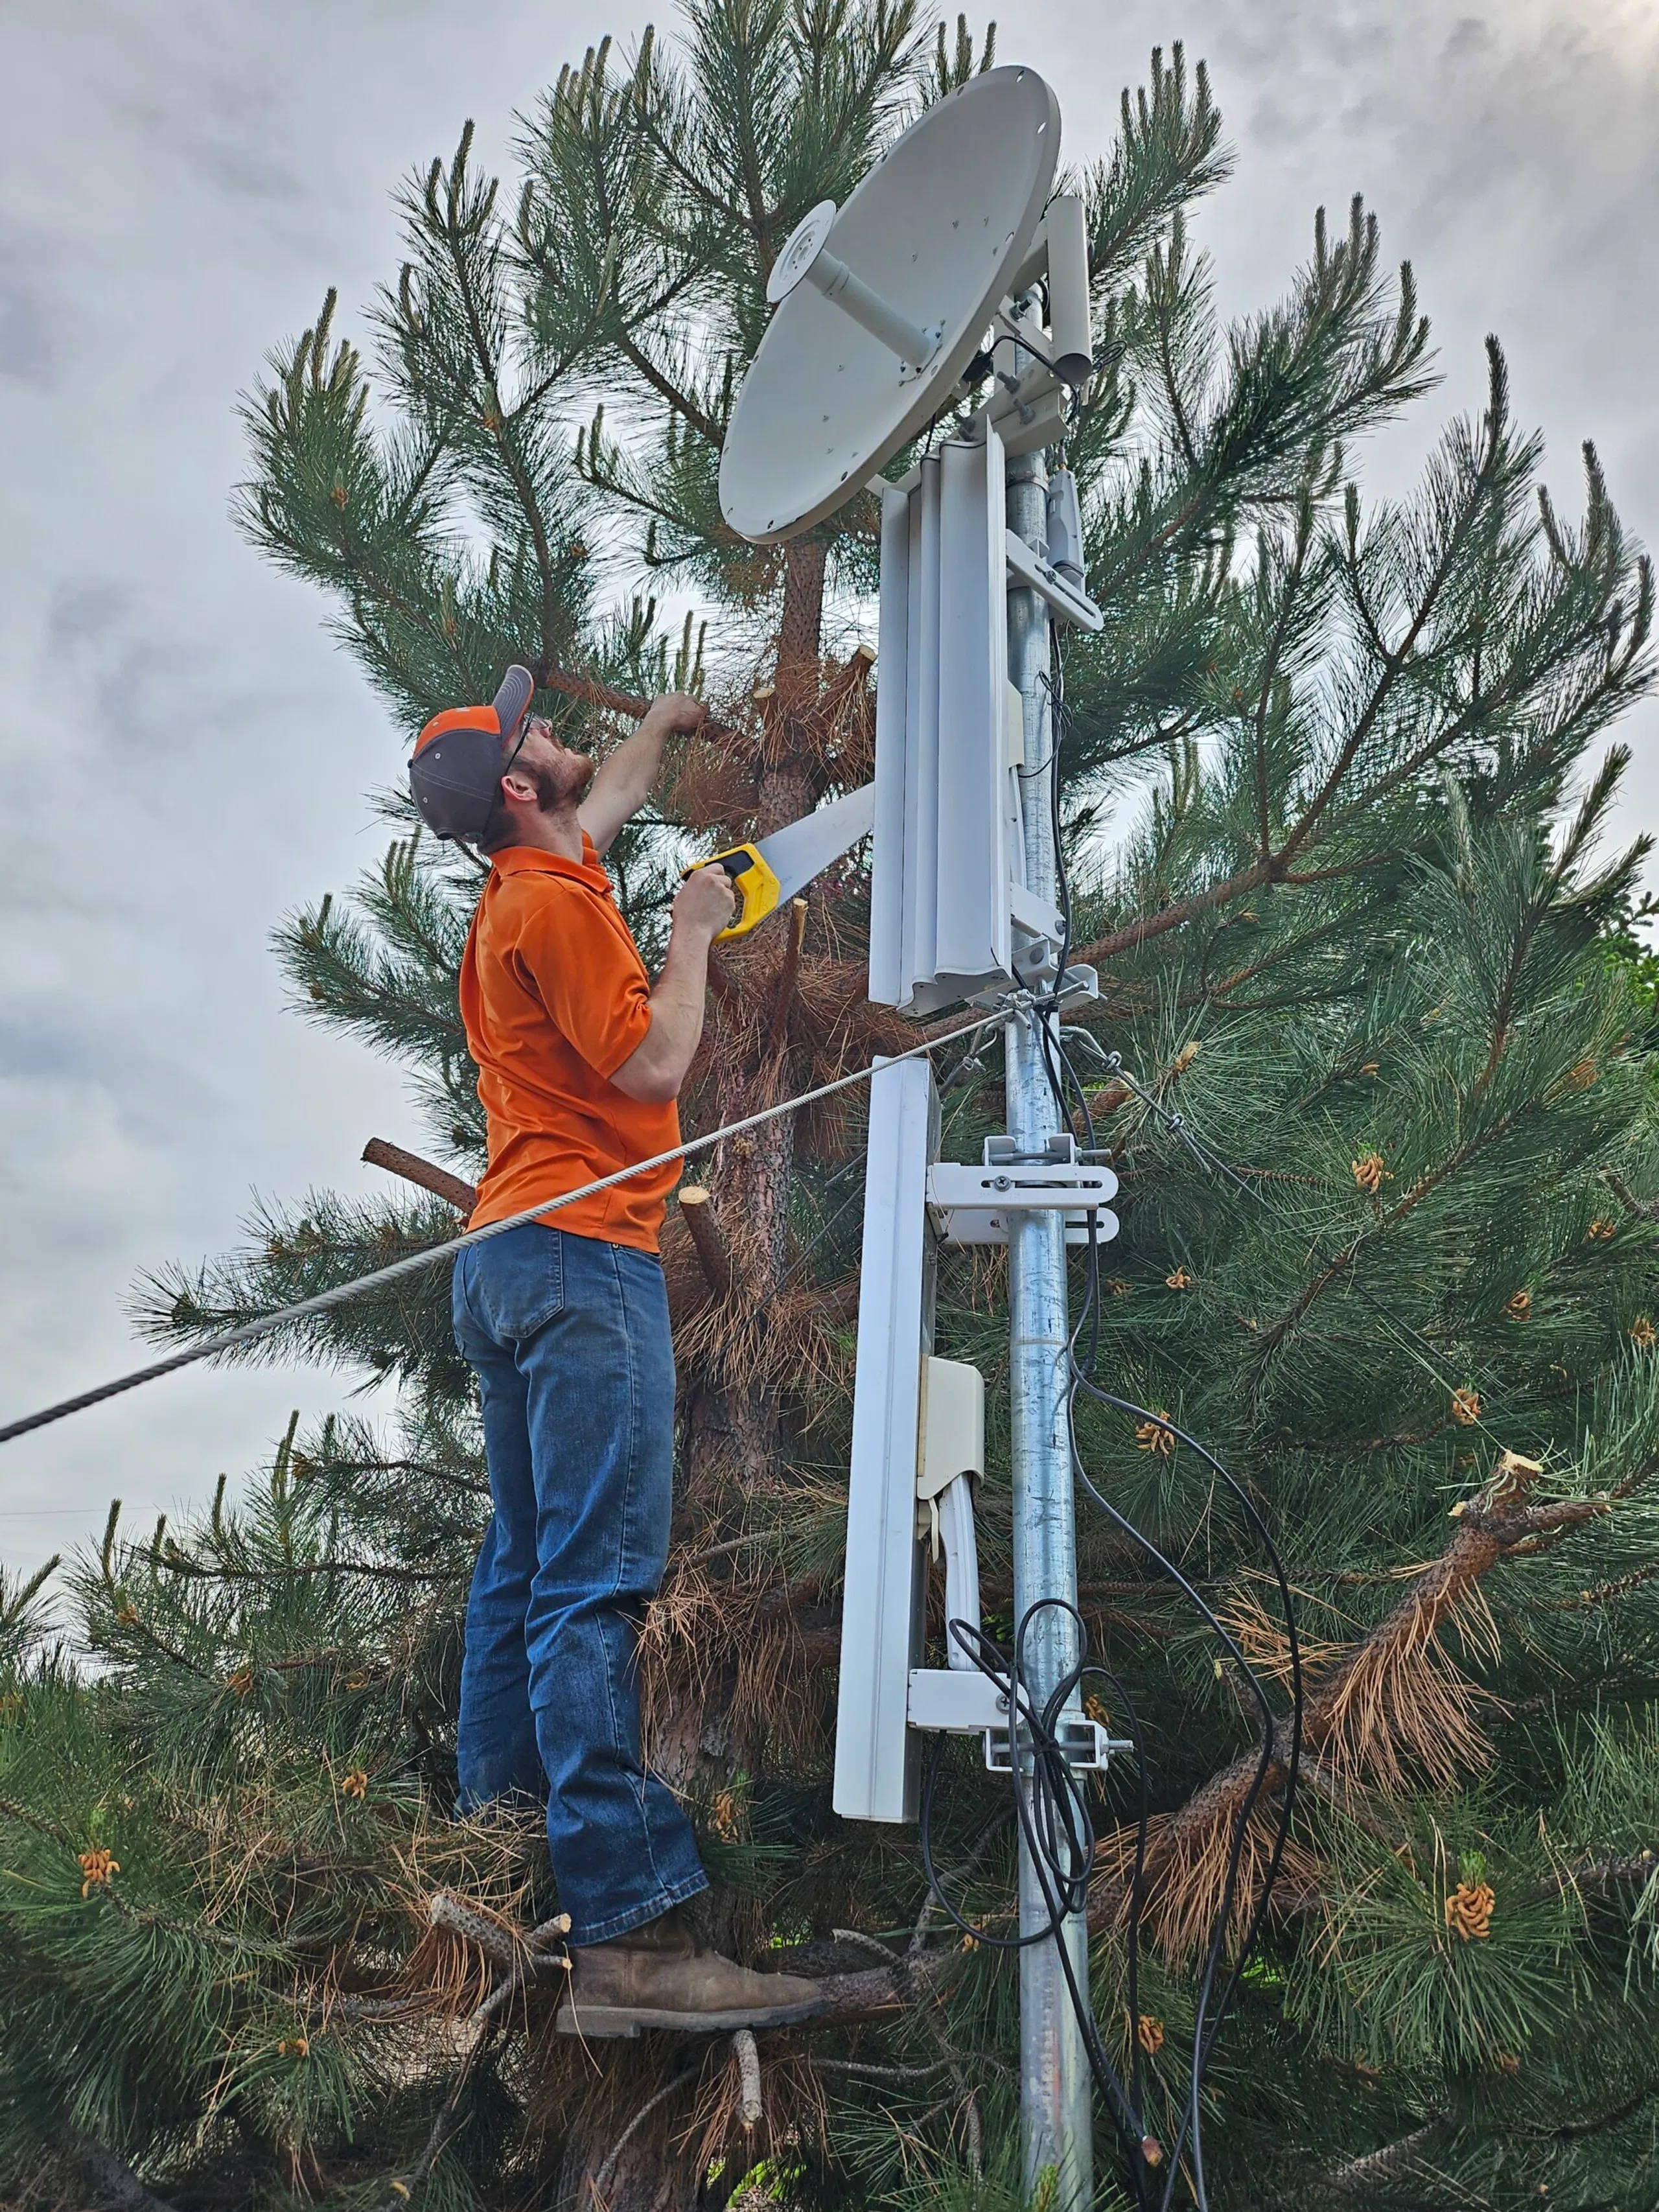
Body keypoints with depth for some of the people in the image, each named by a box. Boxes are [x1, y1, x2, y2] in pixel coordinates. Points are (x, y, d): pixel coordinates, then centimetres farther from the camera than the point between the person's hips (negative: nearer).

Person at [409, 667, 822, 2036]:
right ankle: (629, 1934, -16)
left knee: (527, 1567, 12)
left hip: (512, 1256, 11)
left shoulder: (531, 888, 20)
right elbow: (650, 1068, -15)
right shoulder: (557, 904, -9)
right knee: (598, 1585, -16)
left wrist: (663, 722, 54)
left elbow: (608, 797, 40)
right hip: (584, 1255, -11)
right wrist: (694, 934, -1)